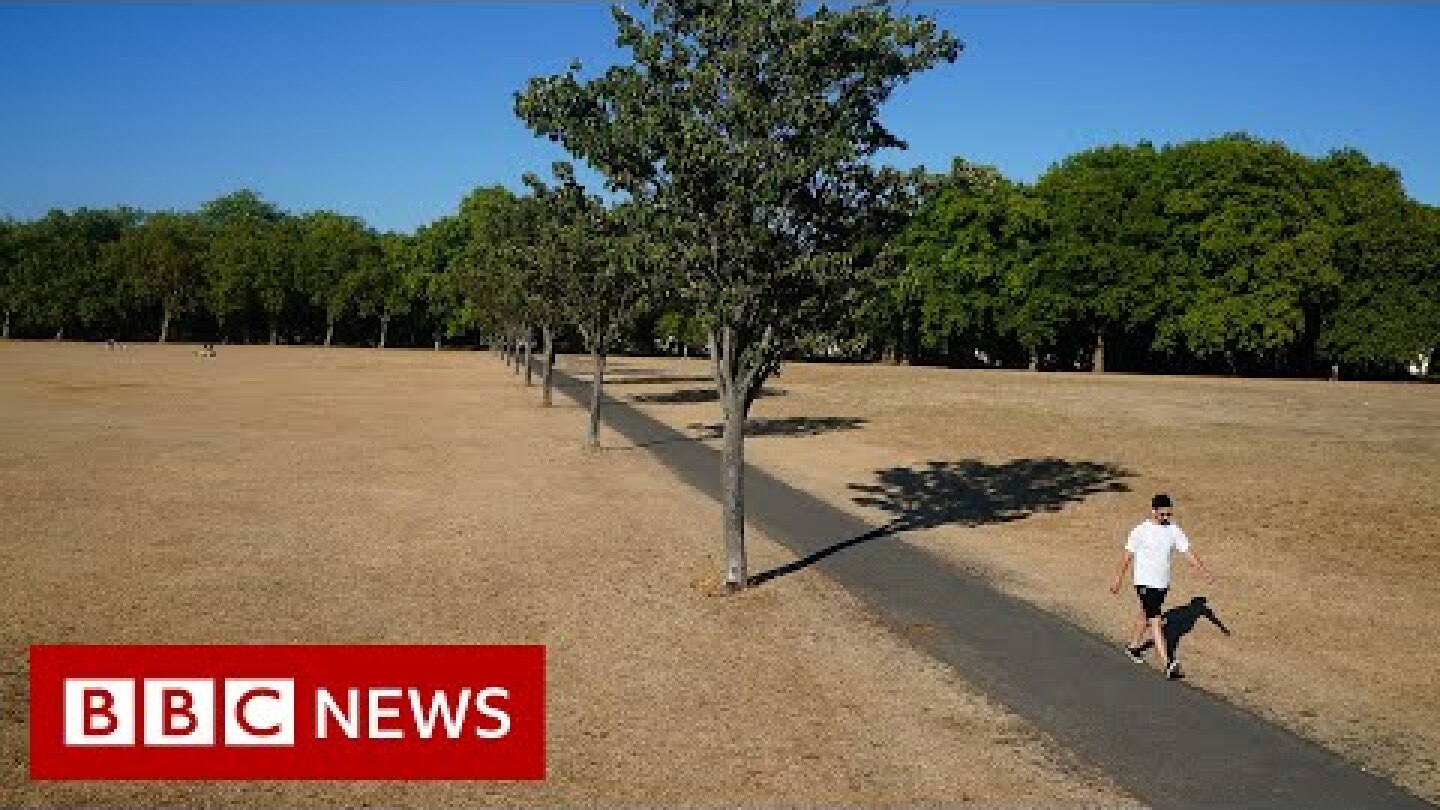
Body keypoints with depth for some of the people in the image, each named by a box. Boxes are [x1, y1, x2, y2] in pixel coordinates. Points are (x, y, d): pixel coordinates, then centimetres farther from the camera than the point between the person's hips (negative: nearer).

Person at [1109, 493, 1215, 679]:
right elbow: (1128, 556, -4)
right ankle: (1167, 664, -13)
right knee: (1155, 621, -9)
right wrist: (1118, 579, 1)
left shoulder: (1174, 530, 1)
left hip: (1163, 583, 5)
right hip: (1145, 583, -5)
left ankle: (1135, 647, 41)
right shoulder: (1140, 531, -11)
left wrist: (1205, 572, -12)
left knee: (1146, 616, 21)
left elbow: (1188, 552, -1)